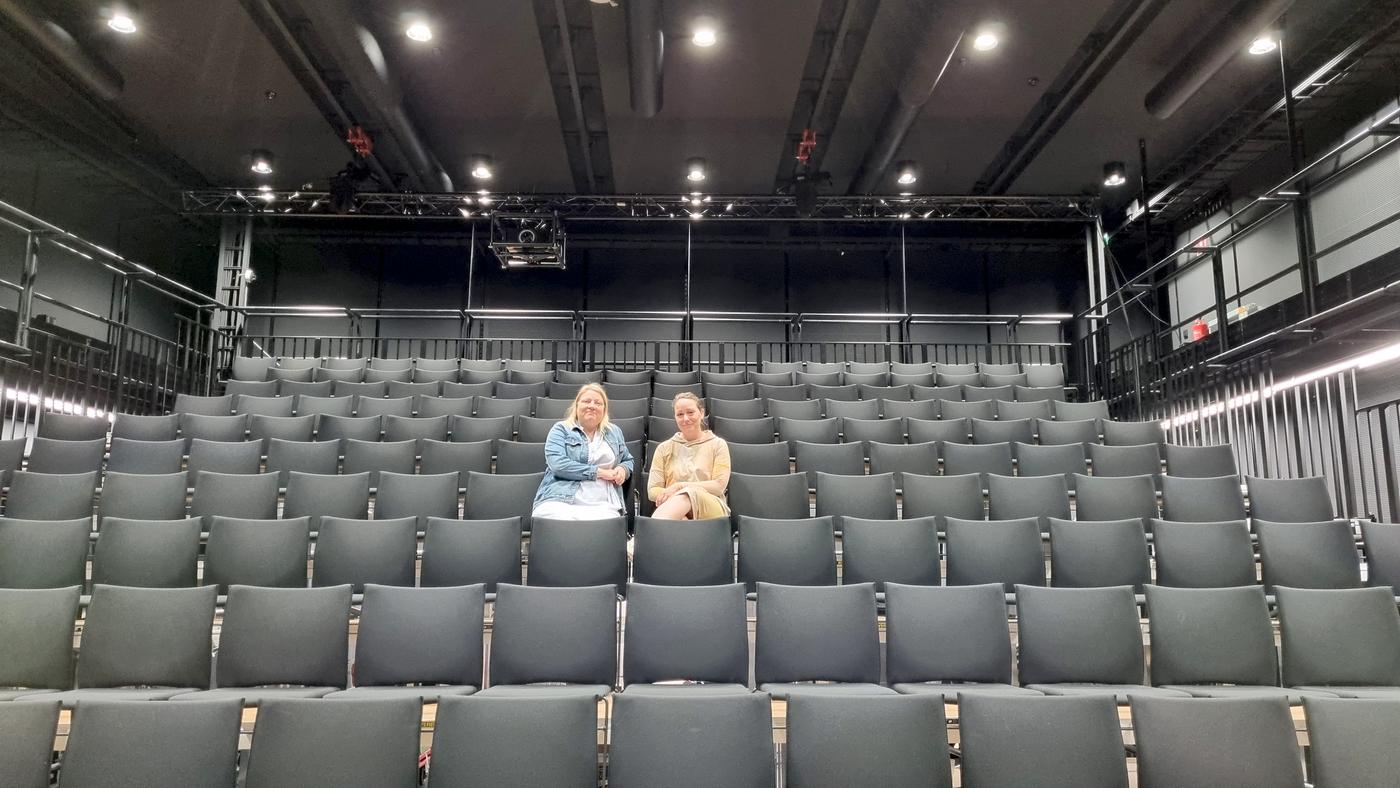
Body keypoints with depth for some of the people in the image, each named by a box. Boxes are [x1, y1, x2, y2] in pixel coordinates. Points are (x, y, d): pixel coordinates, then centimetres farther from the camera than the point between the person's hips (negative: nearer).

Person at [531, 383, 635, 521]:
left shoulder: (614, 432, 22)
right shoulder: (560, 429, 9)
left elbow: (628, 461, 32)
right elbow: (558, 464, -6)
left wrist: (623, 470, 5)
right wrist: (599, 472, -7)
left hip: (602, 505, 2)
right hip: (559, 501, -2)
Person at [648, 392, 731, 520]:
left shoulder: (718, 445, 14)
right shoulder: (664, 448, 18)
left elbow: (719, 486, 1)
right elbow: (652, 490, 10)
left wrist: (680, 486, -10)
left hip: (711, 508, -1)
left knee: (687, 494, -40)